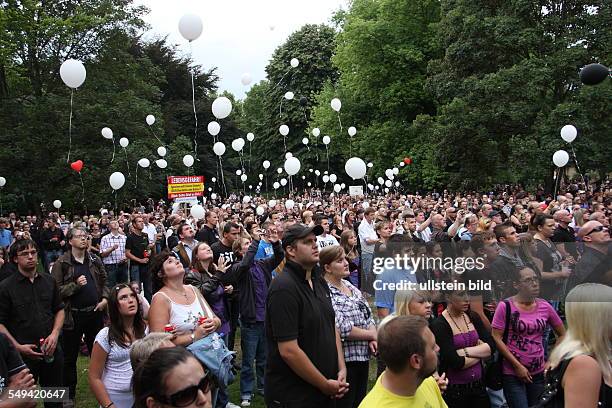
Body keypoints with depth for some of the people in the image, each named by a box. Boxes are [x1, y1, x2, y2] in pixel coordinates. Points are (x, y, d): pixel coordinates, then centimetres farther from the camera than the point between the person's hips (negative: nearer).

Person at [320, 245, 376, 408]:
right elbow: (341, 328, -24)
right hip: (343, 360, -8)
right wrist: (372, 334, -10)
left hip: (363, 357, 8)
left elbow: (368, 315, 13)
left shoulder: (349, 286, 10)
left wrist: (372, 339, -6)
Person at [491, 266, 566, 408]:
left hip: (538, 372, 5)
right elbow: (496, 338, -13)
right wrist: (517, 366, -13)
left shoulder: (545, 306, -1)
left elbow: (562, 334, 12)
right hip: (512, 373, -4)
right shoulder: (505, 306, -12)